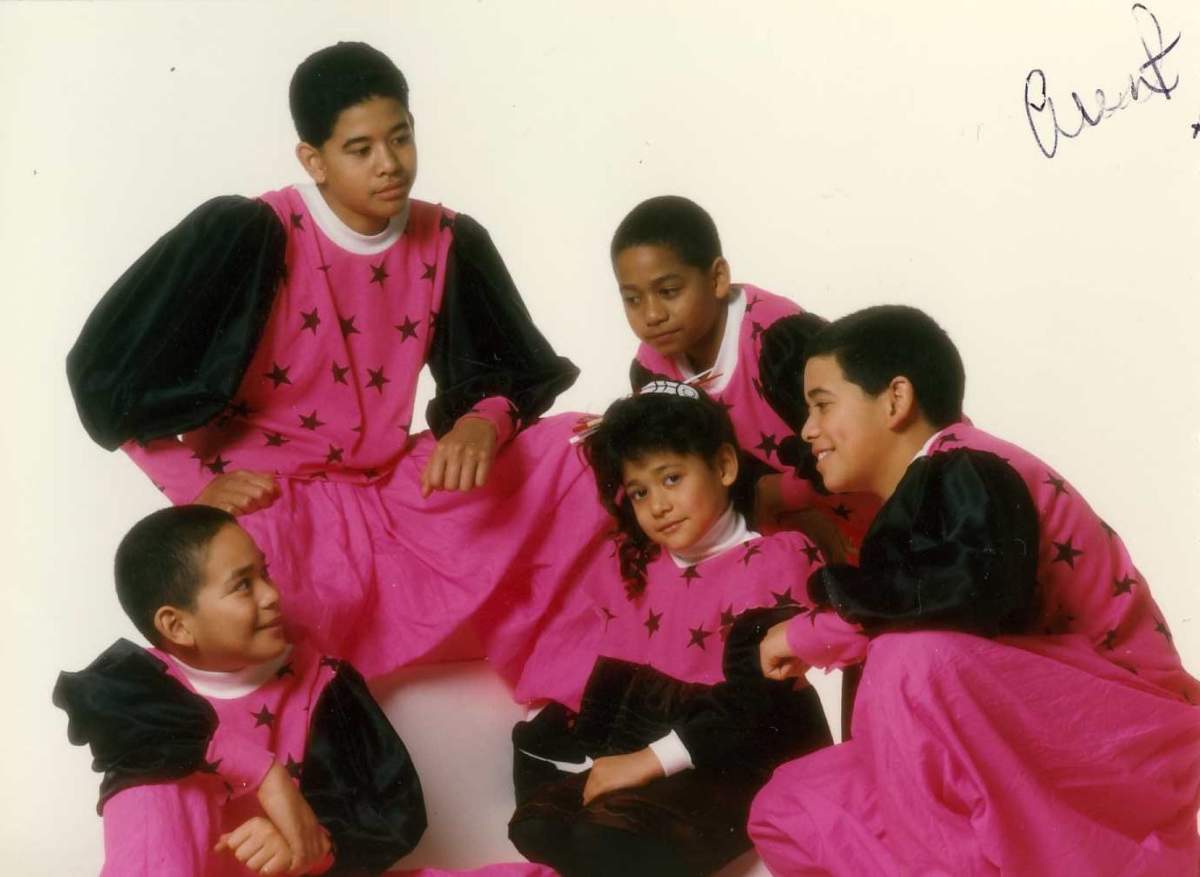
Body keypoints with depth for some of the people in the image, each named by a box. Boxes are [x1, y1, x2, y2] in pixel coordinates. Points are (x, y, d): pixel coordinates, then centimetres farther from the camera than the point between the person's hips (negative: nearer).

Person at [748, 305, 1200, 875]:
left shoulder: (966, 474, -16)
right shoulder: (923, 492, 11)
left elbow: (976, 587, -36)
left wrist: (810, 633, -24)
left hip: (1126, 743, -9)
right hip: (1019, 759, 9)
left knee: (916, 656, -33)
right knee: (785, 810, 1)